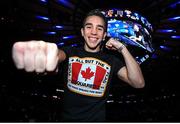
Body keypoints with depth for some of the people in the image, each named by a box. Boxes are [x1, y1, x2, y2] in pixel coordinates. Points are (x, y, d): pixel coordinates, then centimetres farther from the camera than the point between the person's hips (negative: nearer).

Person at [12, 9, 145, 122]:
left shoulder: (112, 60, -5)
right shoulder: (70, 52, -6)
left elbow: (139, 83, -16)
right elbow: (58, 54, -30)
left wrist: (122, 48, -20)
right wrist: (41, 51, -55)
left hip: (97, 119, 0)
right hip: (68, 118, 1)